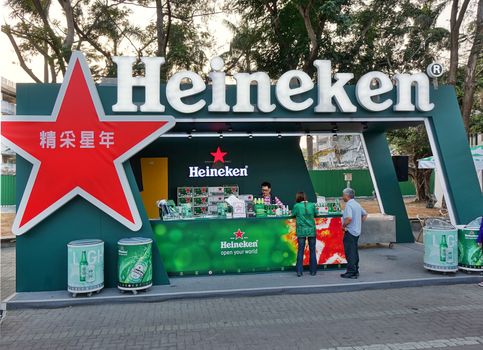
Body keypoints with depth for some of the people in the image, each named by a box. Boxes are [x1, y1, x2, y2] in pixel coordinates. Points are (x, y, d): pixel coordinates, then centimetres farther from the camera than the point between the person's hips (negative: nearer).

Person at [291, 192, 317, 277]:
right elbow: (315, 214, 13)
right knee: (312, 250, 8)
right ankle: (313, 271, 13)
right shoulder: (312, 205, 0)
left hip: (301, 231, -1)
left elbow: (293, 214, 7)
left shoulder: (297, 206, -6)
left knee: (300, 250, 4)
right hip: (311, 230, 1)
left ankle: (299, 271, 4)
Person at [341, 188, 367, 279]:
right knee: (355, 252, 15)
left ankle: (351, 272, -2)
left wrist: (343, 225, -15)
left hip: (350, 232, -9)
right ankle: (356, 271, 22)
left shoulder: (348, 205, -17)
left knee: (350, 252, -4)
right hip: (357, 231, 9)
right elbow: (365, 215, 22)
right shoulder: (357, 204, 12)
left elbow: (349, 218, -30)